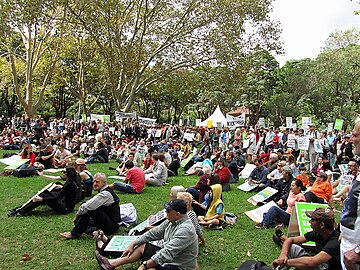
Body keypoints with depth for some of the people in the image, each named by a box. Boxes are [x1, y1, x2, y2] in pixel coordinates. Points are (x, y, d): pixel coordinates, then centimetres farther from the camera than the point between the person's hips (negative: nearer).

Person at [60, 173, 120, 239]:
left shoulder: (105, 194, -19)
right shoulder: (105, 191, 13)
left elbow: (87, 206, -23)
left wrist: (77, 215, -7)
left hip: (112, 226, -10)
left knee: (89, 208, -21)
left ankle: (75, 233, -12)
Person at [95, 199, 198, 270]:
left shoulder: (185, 230, -28)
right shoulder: (172, 221, 2)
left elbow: (167, 253, -31)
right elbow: (153, 233, 9)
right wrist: (133, 244, 9)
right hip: (166, 258, 10)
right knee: (142, 246, 11)